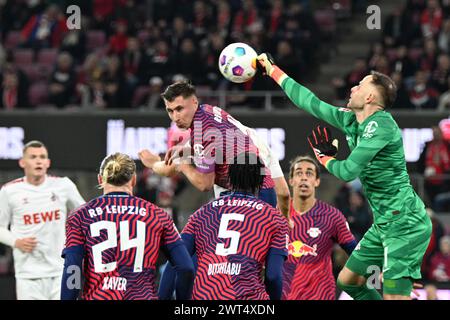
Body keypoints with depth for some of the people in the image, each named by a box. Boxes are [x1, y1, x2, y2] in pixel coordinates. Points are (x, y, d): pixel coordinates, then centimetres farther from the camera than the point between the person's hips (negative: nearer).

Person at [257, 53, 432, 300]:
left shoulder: (381, 125, -19)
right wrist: (272, 70, 23)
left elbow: (348, 171, -21)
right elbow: (310, 102, 18)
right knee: (347, 281, 17)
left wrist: (324, 157, 0)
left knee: (394, 295, -18)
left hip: (406, 225, -10)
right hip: (384, 224, 10)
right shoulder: (350, 120, 8)